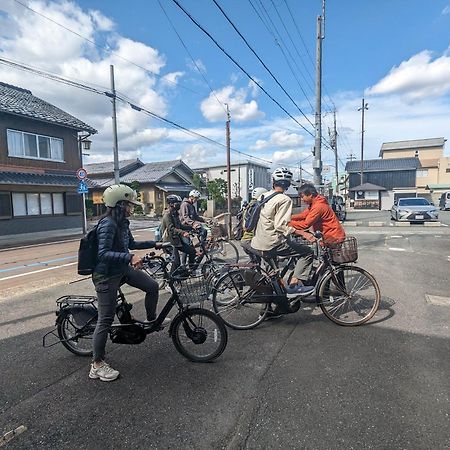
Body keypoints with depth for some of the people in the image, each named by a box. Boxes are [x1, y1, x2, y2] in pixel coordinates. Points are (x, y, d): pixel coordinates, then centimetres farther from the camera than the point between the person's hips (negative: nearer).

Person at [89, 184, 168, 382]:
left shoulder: (122, 223, 6)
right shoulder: (108, 224, -23)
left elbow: (131, 244, 20)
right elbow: (103, 253, -31)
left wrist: (154, 244, 20)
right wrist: (129, 257, -42)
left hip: (122, 270, 9)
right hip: (106, 275, -9)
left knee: (152, 286, 10)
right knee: (106, 319, -2)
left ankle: (151, 320, 33)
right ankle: (97, 365, 12)